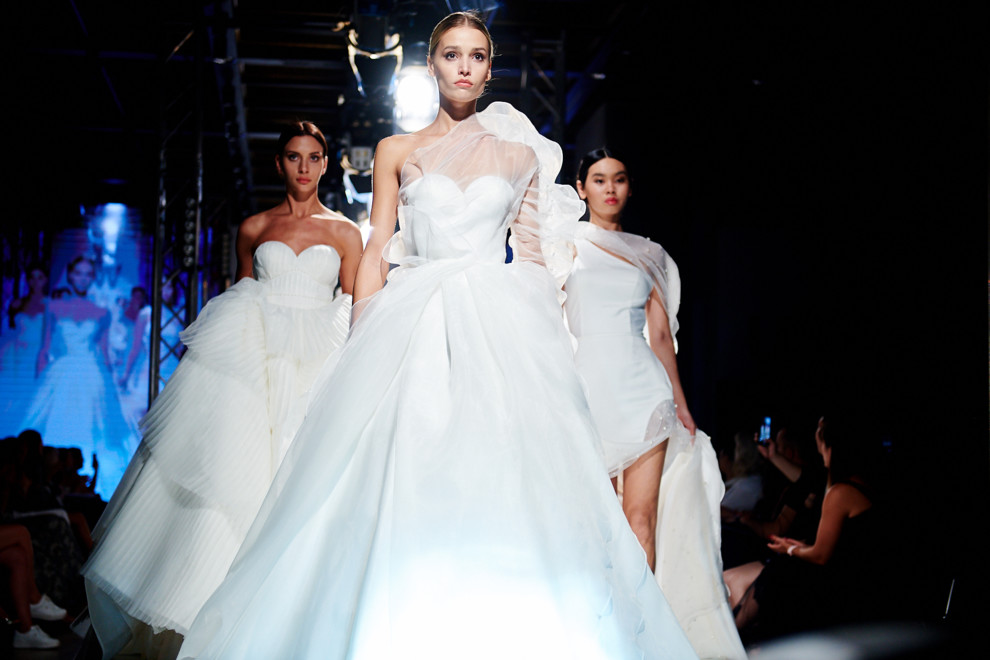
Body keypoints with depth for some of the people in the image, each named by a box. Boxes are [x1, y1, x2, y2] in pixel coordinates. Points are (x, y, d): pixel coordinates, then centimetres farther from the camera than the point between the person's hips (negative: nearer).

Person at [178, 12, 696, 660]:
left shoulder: (519, 153, 13)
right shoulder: (397, 152, 12)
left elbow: (537, 253, 12)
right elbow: (377, 252, 8)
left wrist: (549, 337, 1)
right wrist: (364, 346, -2)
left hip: (502, 325, 0)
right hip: (414, 322, 0)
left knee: (505, 480, -10)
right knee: (403, 484, -9)